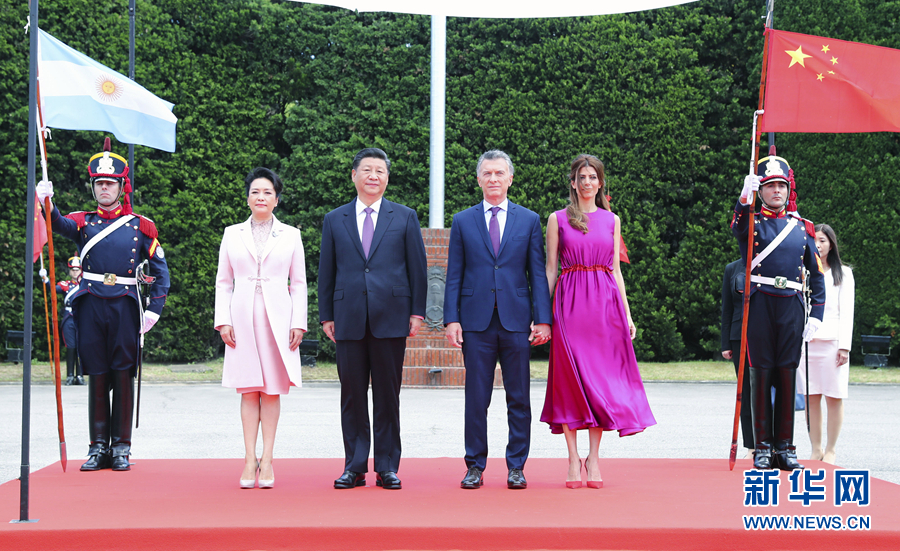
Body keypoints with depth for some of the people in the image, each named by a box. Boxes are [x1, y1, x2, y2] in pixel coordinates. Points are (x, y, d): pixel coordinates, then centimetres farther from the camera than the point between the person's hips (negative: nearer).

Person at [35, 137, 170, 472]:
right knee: (96, 376, 4)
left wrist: (154, 309, -3)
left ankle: (121, 447, 8)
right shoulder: (83, 222, 10)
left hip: (125, 306, -1)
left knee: (123, 376, 1)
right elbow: (58, 224, -12)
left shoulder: (141, 226, 8)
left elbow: (160, 269, 8)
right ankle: (98, 446, 11)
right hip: (91, 305, 1)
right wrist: (45, 202, -34)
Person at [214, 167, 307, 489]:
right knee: (248, 389, -1)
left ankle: (267, 459, 2)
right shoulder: (232, 234, 10)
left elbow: (299, 283, 7)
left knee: (272, 389, -1)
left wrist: (299, 322, -2)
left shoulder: (290, 235, 8)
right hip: (243, 317, 1)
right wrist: (223, 320, -1)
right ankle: (250, 460, 0)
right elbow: (223, 281, 9)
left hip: (277, 318, 0)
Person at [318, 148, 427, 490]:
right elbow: (326, 272, 11)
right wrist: (326, 316, 6)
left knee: (388, 395, 2)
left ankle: (387, 467, 9)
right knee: (352, 395, 3)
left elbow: (417, 268, 7)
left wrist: (417, 312, 0)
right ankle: (355, 467, 10)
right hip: (349, 320, 1)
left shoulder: (405, 218, 9)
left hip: (391, 319, -1)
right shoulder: (334, 221, 11)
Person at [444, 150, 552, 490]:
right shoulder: (462, 221, 10)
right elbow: (454, 276, 7)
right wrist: (451, 319, -3)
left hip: (516, 321, 0)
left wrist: (542, 319, -3)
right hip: (476, 321, 0)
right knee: (476, 399, 3)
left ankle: (516, 467, 11)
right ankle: (475, 466, 11)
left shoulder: (529, 220, 9)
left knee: (519, 399, 3)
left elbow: (538, 273, 6)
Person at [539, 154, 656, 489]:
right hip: (570, 301, -2)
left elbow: (616, 270, 13)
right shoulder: (558, 219, 7)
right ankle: (574, 459, 0)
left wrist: (626, 312, 6)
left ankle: (594, 457, 4)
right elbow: (550, 269, 6)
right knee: (571, 377, -4)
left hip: (605, 301, 2)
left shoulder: (612, 220, 13)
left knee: (601, 377, -1)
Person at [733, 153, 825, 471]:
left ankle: (785, 446, 9)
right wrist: (744, 198, -41)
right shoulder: (752, 222, 5)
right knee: (761, 373, -1)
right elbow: (739, 229, -22)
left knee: (787, 373, 3)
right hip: (760, 304, -2)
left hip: (792, 306, 2)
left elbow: (817, 275, 13)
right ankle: (763, 447, 3)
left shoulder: (802, 227, 13)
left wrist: (816, 314, 3)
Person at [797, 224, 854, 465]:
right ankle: (815, 449, 6)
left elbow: (847, 311, 4)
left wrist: (844, 346, -6)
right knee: (811, 398, 0)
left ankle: (830, 450, 3)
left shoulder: (843, 273, 11)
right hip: (805, 341, 2)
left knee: (834, 397, -4)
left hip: (832, 341, -2)